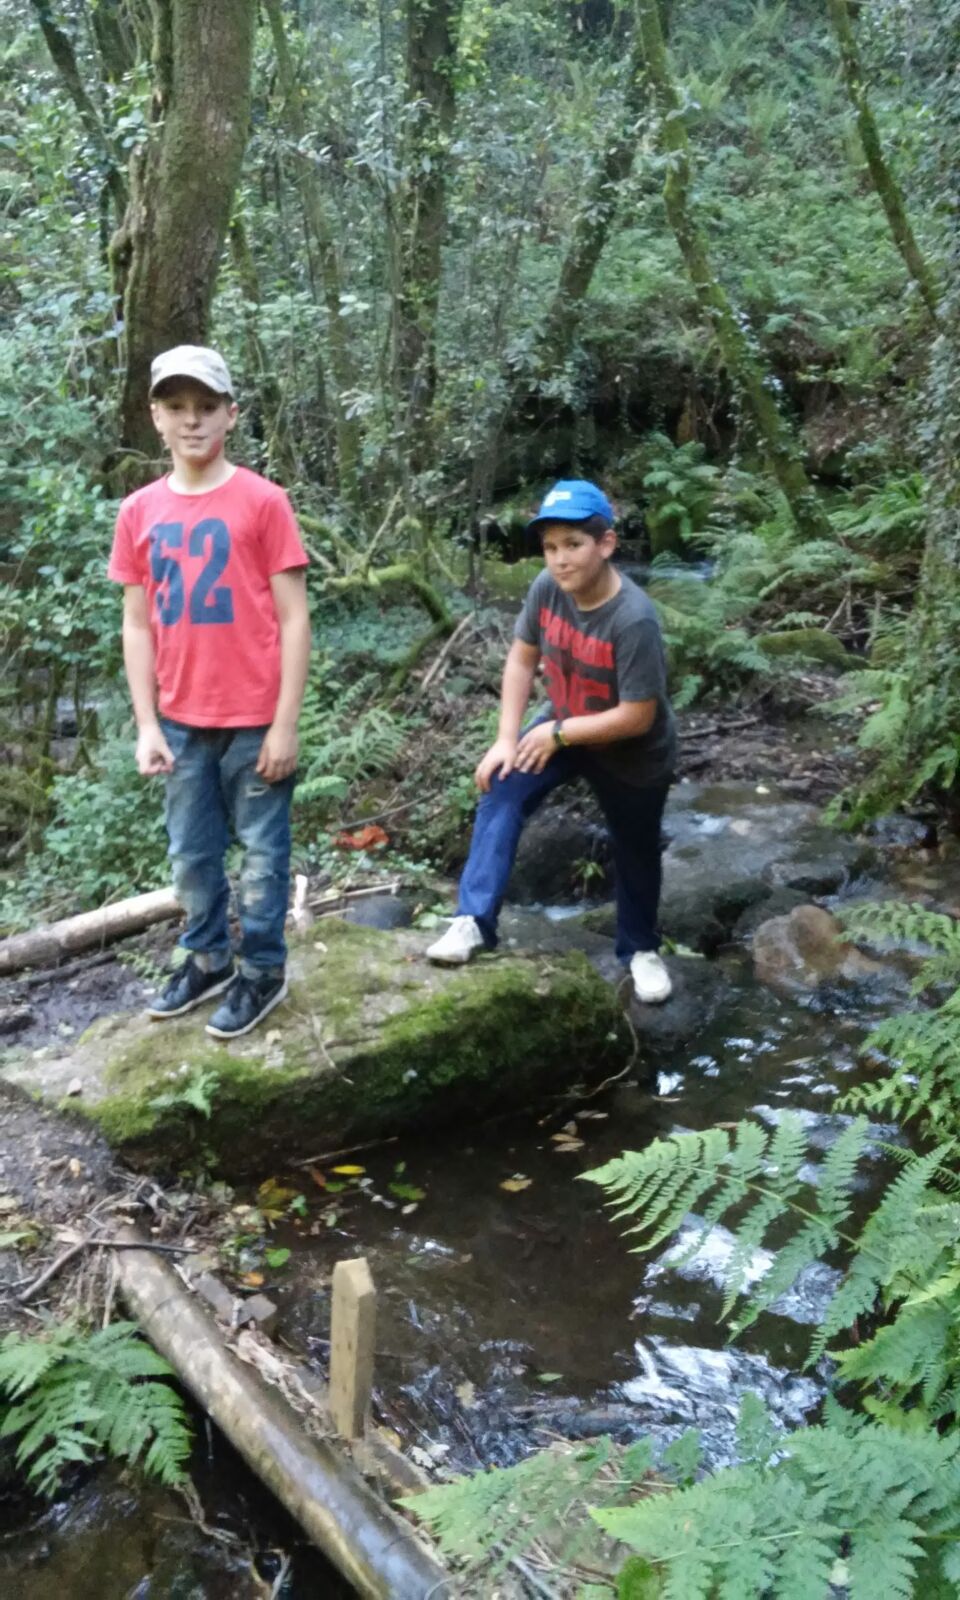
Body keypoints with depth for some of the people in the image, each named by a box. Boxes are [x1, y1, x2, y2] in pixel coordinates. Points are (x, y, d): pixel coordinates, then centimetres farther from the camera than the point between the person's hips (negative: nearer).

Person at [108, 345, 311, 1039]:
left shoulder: (263, 501, -8)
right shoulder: (139, 511, 4)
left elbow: (294, 620, -8)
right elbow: (138, 625, 7)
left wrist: (285, 724, -11)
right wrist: (147, 725, 1)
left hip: (254, 720, -4)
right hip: (181, 722, 4)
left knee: (261, 852, 8)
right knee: (192, 855, 15)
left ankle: (263, 972, 25)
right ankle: (207, 959, 35)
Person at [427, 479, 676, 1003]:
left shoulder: (634, 620, -35)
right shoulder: (547, 587, -19)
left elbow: (638, 717, -31)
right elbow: (521, 660, -7)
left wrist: (557, 734, -24)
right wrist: (507, 738, -14)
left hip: (634, 754, -4)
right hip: (564, 726, 4)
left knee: (635, 851, 14)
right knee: (500, 791, -17)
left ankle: (641, 948, 38)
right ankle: (474, 920, -12)